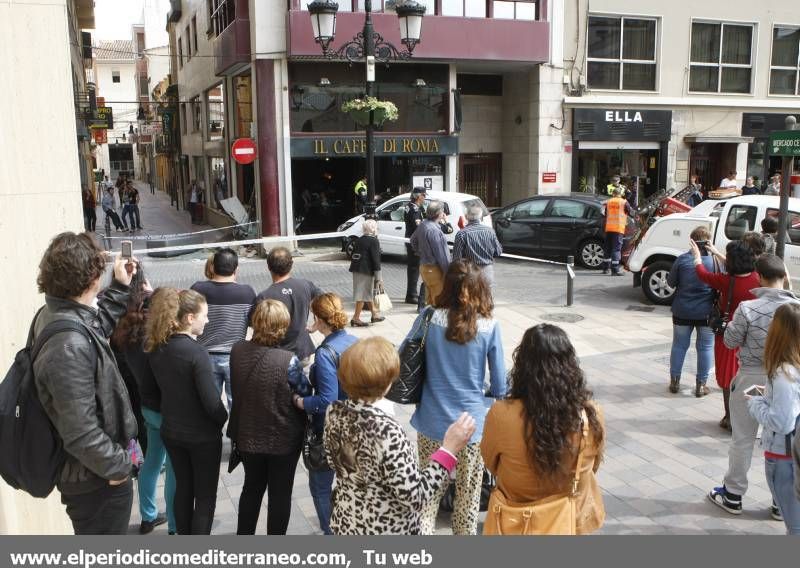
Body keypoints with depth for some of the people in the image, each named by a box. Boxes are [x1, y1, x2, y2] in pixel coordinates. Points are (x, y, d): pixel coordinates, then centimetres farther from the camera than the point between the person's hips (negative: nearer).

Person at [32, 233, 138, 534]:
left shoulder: (55, 314, -2)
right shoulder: (69, 344, -34)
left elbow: (98, 324, 23)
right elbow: (80, 430, -32)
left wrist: (121, 287, 18)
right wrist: (115, 464, -19)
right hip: (95, 478, -9)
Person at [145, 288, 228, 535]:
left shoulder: (155, 347, -4)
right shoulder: (196, 352, -24)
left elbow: (164, 386, 7)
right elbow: (211, 401, -21)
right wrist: (224, 419, -6)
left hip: (171, 431, 6)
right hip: (202, 435, -6)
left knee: (183, 489, 20)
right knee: (205, 496, 9)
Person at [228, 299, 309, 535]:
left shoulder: (237, 350, -14)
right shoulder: (288, 361, -27)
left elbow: (238, 388, 2)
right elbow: (305, 393, -12)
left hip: (248, 436, 4)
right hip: (283, 439, -4)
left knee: (252, 487, 25)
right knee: (280, 494, 15)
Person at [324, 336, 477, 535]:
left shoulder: (334, 413, -12)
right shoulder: (387, 432, -34)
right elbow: (416, 498, -28)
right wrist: (449, 450, -28)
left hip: (345, 524, 7)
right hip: (387, 532, -6)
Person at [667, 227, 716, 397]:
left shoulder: (682, 259, -9)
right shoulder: (714, 260, -10)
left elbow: (670, 282, -2)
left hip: (682, 312, 1)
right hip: (706, 312, -1)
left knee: (679, 345, 13)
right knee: (705, 347, 11)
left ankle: (674, 381, 19)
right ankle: (701, 385, 14)